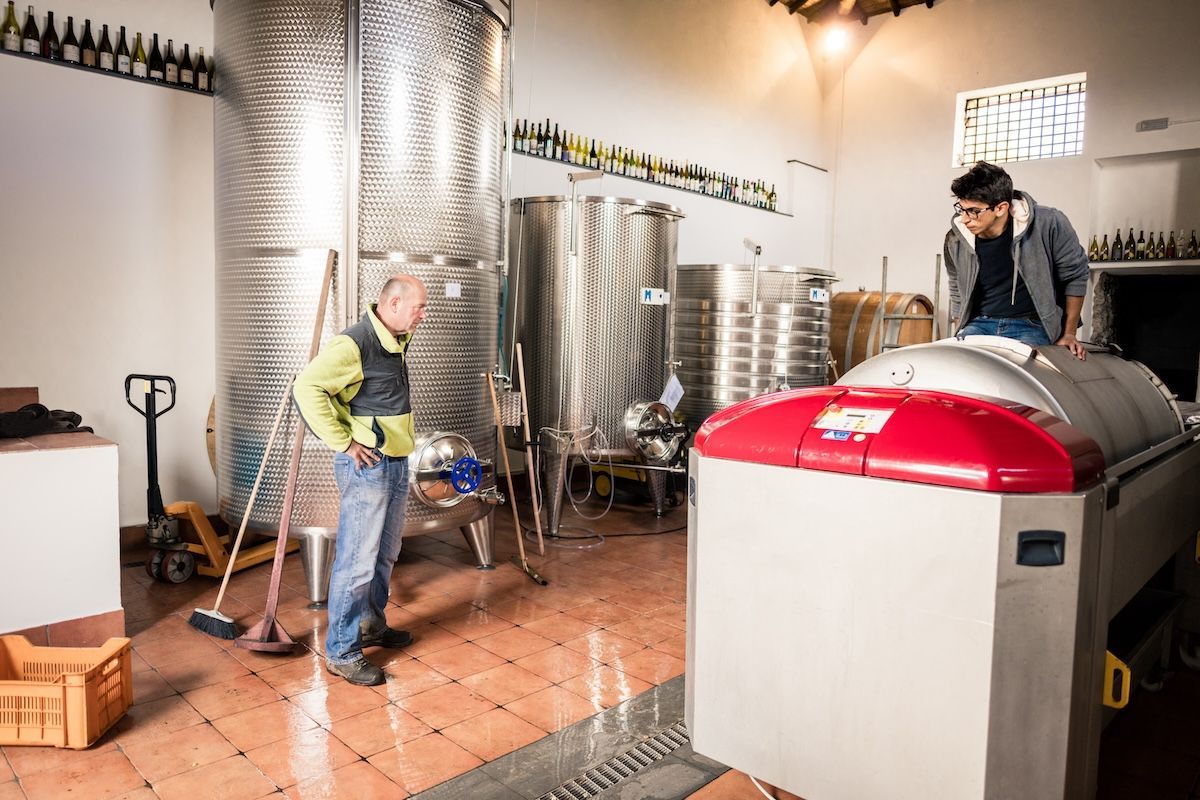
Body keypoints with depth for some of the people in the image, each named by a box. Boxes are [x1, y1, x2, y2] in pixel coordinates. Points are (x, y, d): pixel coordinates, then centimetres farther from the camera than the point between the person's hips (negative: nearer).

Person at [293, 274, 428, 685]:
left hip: (397, 463, 9)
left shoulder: (397, 340, 10)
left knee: (384, 555, 19)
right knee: (357, 559, -3)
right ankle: (342, 652, 9)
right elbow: (307, 388, -25)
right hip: (366, 466, -9)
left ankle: (371, 625, 36)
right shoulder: (354, 343, -18)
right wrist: (344, 442, -21)